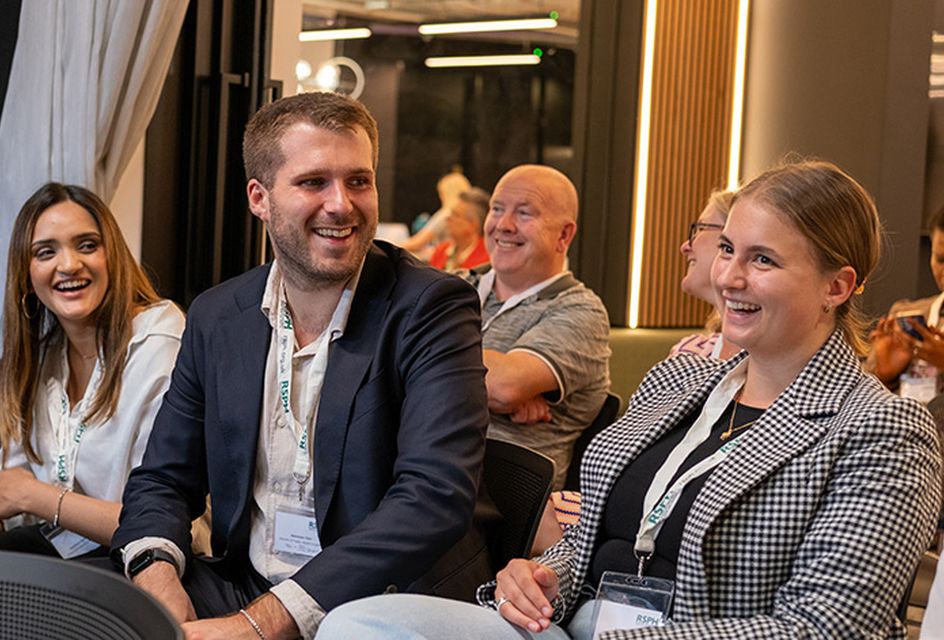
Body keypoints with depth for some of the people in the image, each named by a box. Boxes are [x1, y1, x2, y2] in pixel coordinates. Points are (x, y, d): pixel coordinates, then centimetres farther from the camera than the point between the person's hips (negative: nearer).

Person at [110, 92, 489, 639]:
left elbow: (436, 496, -21)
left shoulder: (433, 308, -10)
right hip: (239, 590, 4)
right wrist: (156, 574, -14)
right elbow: (163, 481, 11)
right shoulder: (216, 317, 7)